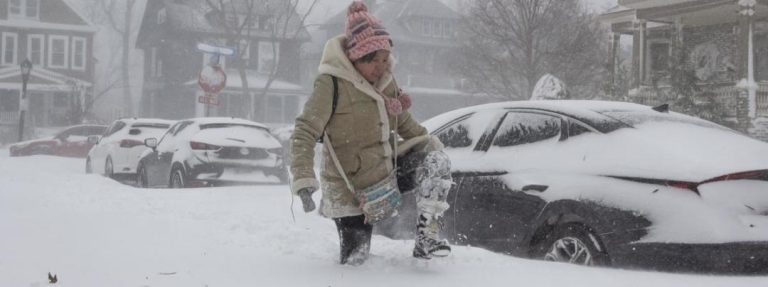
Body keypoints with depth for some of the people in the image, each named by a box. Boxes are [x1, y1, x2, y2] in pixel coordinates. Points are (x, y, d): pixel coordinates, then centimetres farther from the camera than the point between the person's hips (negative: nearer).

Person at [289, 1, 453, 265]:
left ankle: (427, 235, -11)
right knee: (354, 260, -3)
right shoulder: (331, 84, -21)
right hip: (351, 189, -6)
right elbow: (304, 134, -22)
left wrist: (429, 142, 7)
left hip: (387, 169, 6)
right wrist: (303, 180, -33)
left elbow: (402, 120, 18)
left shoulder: (385, 79, 0)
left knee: (436, 161, -15)